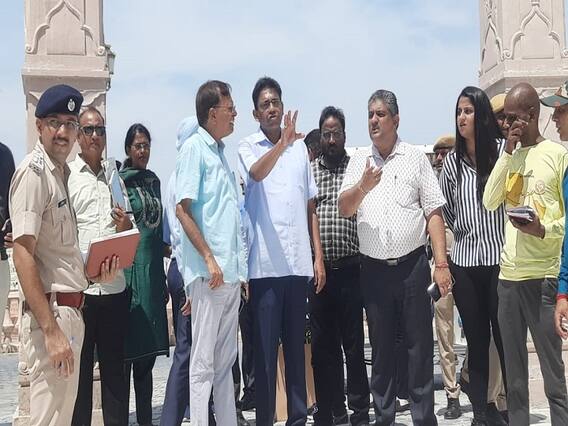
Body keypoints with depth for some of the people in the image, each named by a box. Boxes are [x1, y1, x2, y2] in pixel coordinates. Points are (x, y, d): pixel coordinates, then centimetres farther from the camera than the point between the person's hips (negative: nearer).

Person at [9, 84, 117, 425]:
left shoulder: (60, 173, 16)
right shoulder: (34, 172, -11)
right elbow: (23, 255, -19)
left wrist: (94, 275, 5)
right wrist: (51, 330, -23)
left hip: (71, 311, 9)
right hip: (51, 313, -9)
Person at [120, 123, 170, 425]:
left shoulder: (154, 181, 16)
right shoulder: (120, 182, -4)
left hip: (153, 272, 6)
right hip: (130, 272, -6)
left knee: (148, 354, 11)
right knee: (127, 353, -4)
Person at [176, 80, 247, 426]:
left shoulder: (221, 151, 17)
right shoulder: (195, 147, -6)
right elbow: (183, 209, -13)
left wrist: (239, 268, 16)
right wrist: (209, 258, -18)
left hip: (231, 271, 8)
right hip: (209, 273, -8)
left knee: (226, 359, 13)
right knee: (203, 361, -2)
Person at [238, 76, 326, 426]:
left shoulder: (300, 148, 14)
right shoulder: (248, 147, 2)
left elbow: (311, 207, 15)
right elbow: (256, 173, -22)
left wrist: (318, 257, 9)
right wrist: (281, 144, -40)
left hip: (299, 263, 4)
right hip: (265, 264, -4)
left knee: (296, 345, 11)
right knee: (265, 348, 0)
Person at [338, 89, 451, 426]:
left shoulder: (416, 158, 2)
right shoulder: (359, 160, 9)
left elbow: (434, 213, -1)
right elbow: (344, 209, 1)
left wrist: (442, 264, -9)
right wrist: (363, 187, -20)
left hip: (412, 264, -2)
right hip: (373, 268, 3)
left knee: (419, 345, 1)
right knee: (381, 347, 11)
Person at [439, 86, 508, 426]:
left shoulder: (503, 150, -5)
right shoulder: (452, 161, 6)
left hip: (500, 259, -3)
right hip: (465, 262, 3)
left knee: (505, 338, 2)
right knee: (476, 340, 10)